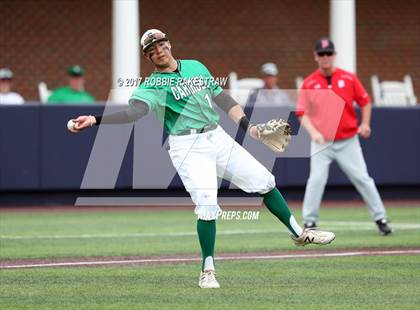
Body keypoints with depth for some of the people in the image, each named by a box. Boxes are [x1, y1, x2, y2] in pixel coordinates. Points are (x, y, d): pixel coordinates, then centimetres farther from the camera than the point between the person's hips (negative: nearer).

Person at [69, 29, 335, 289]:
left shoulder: (196, 67, 12)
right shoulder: (151, 86, -7)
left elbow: (221, 97, 16)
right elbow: (135, 110, -24)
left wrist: (248, 126, 6)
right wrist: (94, 120, -41)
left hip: (218, 138, 5)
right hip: (188, 148, -5)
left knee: (264, 181, 7)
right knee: (207, 205, -20)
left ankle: (299, 233, 24)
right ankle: (208, 270, -6)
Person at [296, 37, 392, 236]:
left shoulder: (349, 79, 2)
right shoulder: (309, 84, 0)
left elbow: (365, 102, 10)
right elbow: (302, 113, -1)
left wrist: (365, 124, -5)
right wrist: (313, 132, -18)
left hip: (348, 142, 1)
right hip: (321, 143, -1)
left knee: (362, 178, 0)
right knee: (316, 180, -13)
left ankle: (380, 219, 9)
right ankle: (309, 223, -3)